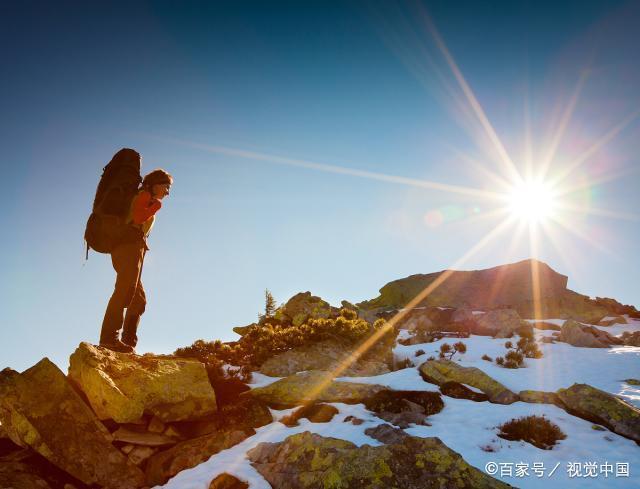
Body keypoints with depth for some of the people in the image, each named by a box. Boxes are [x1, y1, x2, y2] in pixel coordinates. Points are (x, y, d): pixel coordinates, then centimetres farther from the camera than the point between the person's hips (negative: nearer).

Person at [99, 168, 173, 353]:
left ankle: (128, 343, 1)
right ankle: (109, 337, -33)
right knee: (125, 291, -24)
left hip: (132, 248, 10)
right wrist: (157, 206, -1)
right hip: (130, 246, -10)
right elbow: (138, 217, -13)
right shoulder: (145, 194, 4)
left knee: (138, 299, 7)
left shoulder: (148, 199, 31)